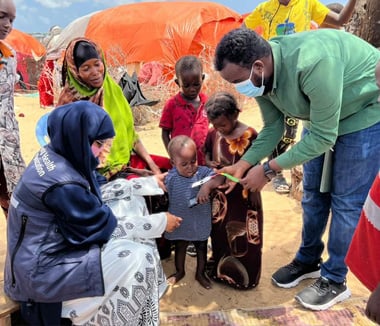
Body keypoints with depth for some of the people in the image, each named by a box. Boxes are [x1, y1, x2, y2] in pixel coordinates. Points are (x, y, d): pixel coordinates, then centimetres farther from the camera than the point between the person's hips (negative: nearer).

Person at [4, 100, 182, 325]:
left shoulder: (56, 154, -3)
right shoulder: (62, 184, -30)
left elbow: (95, 195, 7)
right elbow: (104, 228, -19)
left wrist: (150, 182, 9)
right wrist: (160, 222, -9)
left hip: (52, 245, 9)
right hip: (41, 270, -9)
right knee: (140, 259, -13)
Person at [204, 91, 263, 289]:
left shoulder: (248, 135, -17)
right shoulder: (213, 134, -2)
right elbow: (207, 153, 13)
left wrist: (254, 193, -14)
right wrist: (209, 163, -8)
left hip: (242, 196, -5)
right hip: (220, 194, 5)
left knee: (244, 238, 9)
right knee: (219, 233, 19)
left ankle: (244, 277, 28)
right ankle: (220, 271, 40)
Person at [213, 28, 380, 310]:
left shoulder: (313, 63, -40)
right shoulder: (260, 75, -16)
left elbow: (323, 137, -33)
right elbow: (273, 127, -3)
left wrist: (269, 170, -29)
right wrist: (243, 164, -14)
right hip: (320, 116, 7)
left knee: (346, 200, -2)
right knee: (314, 192, 13)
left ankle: (335, 280, 17)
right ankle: (308, 261, 32)